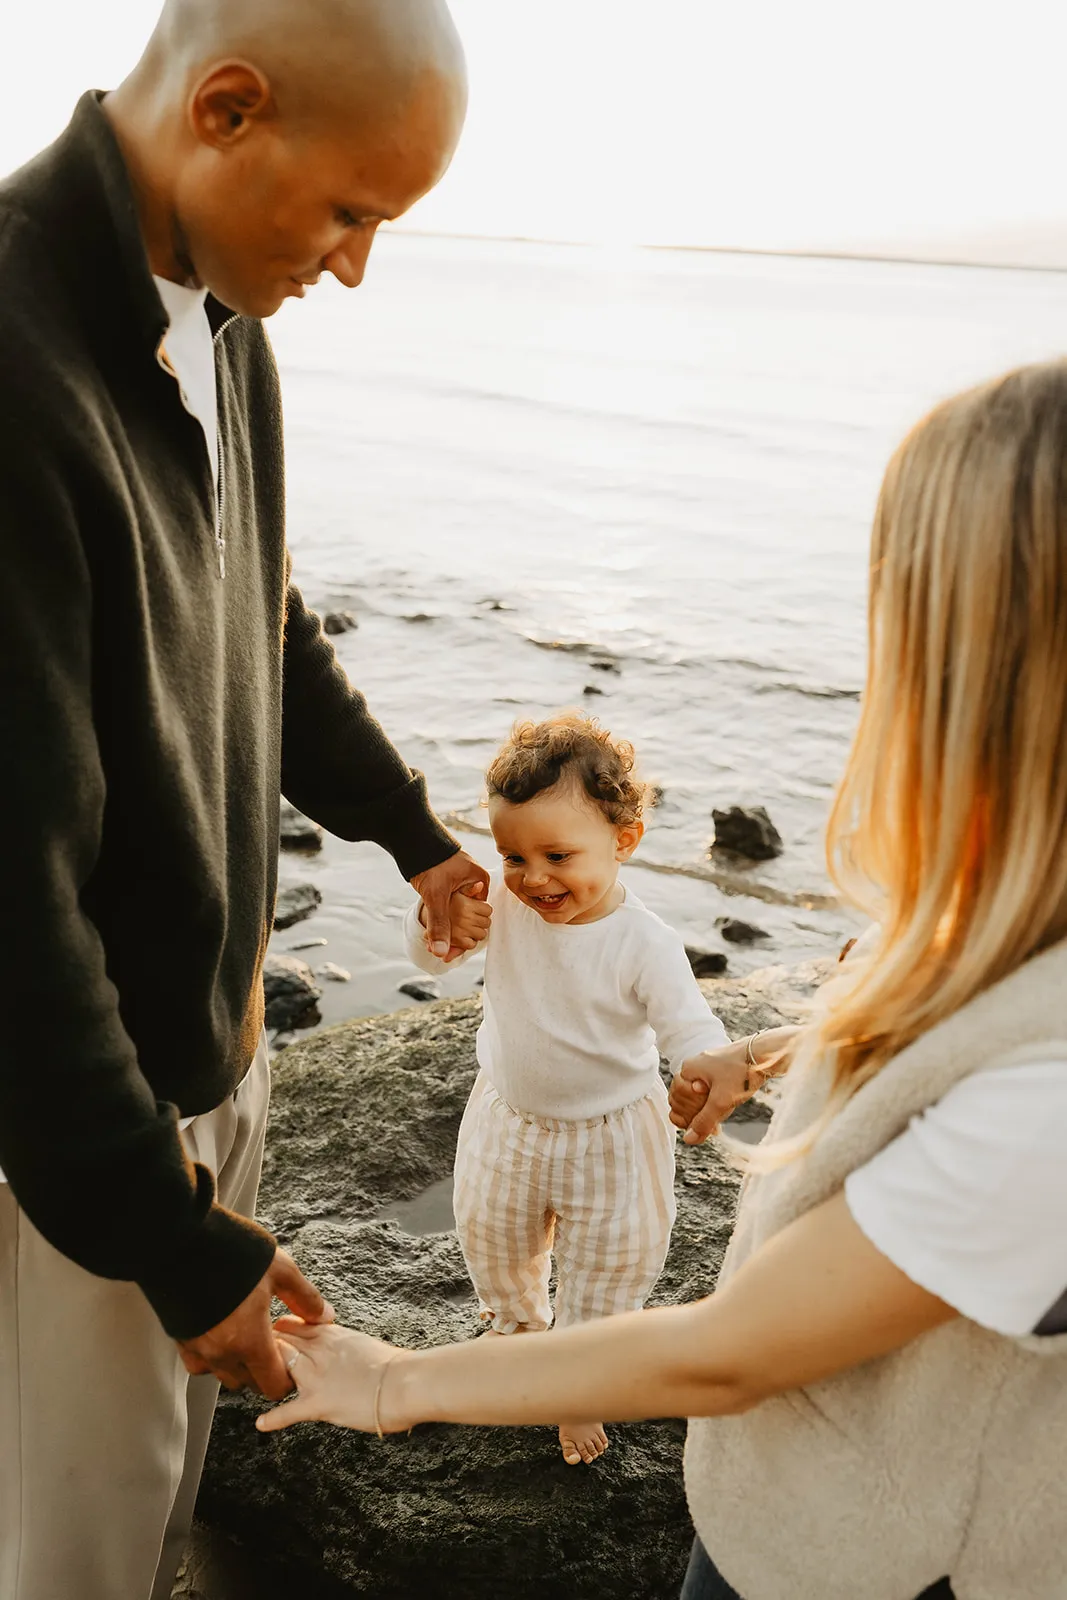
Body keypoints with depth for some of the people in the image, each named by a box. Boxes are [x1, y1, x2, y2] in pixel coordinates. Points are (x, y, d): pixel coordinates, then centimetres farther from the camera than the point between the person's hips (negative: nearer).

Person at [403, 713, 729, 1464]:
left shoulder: (645, 945, -30)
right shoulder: (501, 902, -18)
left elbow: (692, 1031, -30)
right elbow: (428, 956, -6)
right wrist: (438, 916, -30)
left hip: (609, 1137, -4)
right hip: (509, 1120, 4)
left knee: (605, 1273, 18)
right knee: (491, 1239, 28)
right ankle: (520, 1328, 61)